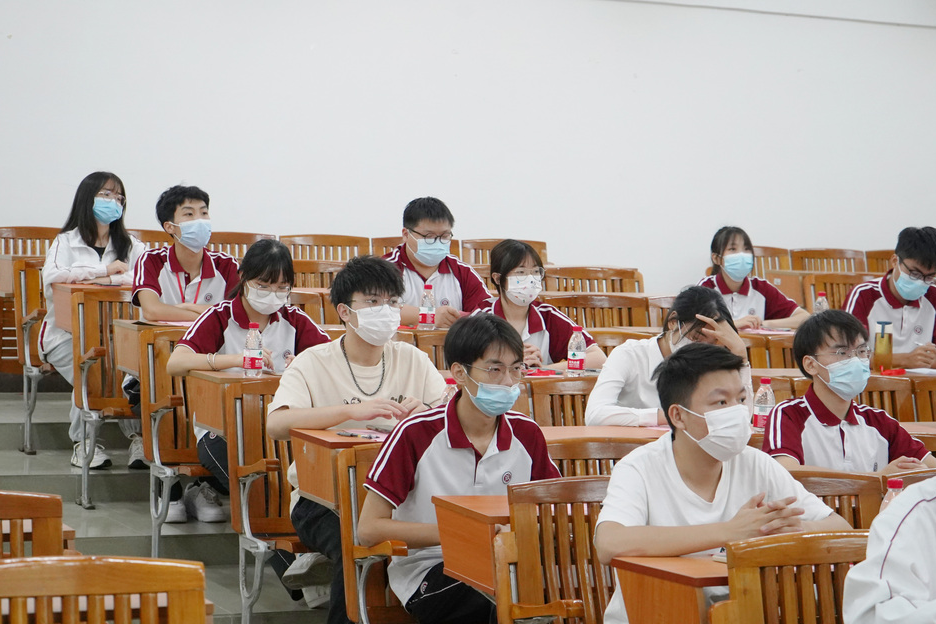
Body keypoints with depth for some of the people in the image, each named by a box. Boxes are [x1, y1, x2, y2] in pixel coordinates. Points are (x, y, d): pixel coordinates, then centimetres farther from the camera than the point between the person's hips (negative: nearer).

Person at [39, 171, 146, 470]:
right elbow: (51, 276, -14)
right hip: (67, 333, -1)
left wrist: (109, 280, -17)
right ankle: (83, 442, -16)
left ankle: (138, 436, -24)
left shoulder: (130, 245, 15)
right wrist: (104, 269, -11)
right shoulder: (66, 241, 9)